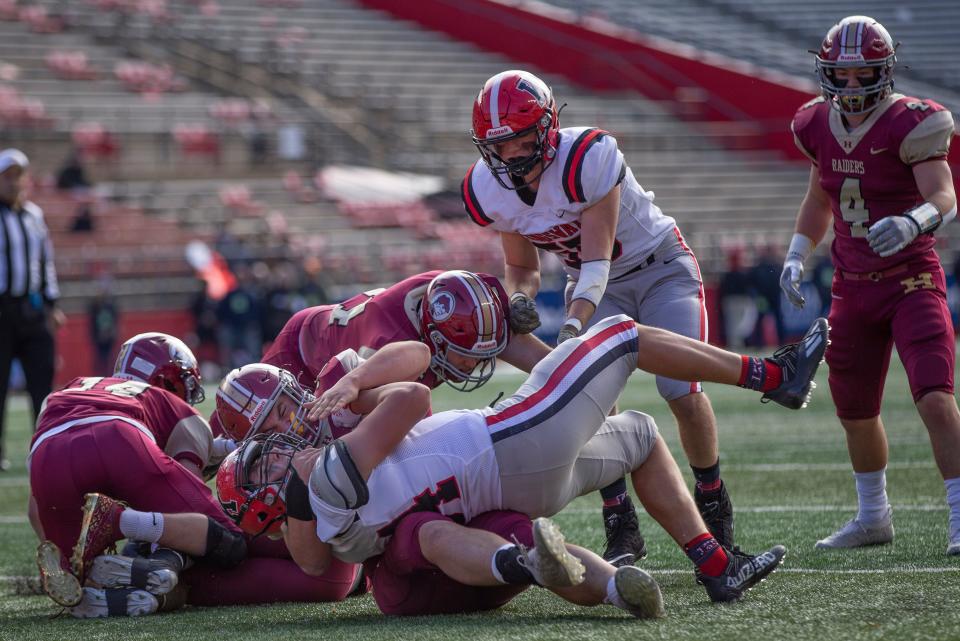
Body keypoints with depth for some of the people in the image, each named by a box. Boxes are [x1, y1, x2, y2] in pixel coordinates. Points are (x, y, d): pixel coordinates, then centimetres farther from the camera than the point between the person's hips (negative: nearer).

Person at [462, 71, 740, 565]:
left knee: (683, 394, -15)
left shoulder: (588, 158, -34)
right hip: (594, 284, 4)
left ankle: (713, 504, 11)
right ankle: (622, 530, -9)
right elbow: (523, 267, 0)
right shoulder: (490, 191, -15)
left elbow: (597, 263, -33)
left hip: (659, 267, -4)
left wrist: (572, 328, -46)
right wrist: (519, 297, -23)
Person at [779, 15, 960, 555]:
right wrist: (797, 256, 11)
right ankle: (874, 516, 35)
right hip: (854, 287, 6)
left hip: (912, 282, -6)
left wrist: (914, 222, -50)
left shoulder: (911, 124, -16)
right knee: (856, 412, 15)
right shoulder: (821, 126, 3)